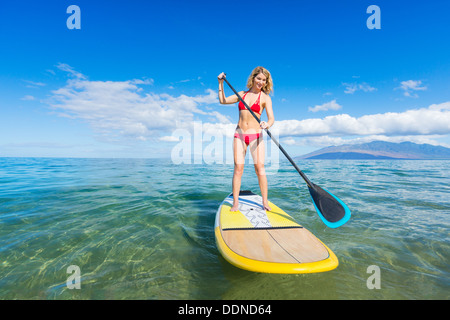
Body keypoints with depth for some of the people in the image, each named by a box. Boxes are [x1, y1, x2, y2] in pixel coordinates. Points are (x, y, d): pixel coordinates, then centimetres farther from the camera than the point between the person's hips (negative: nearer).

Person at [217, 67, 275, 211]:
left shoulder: (265, 98, 4)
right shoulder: (242, 94, 15)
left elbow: (271, 118, -8)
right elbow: (223, 100, 21)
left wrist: (267, 124, -31)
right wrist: (221, 83, 15)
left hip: (255, 135, -2)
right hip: (239, 134, 2)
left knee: (260, 167, -10)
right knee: (238, 168, -5)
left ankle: (265, 202, 1)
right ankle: (235, 203, 0)